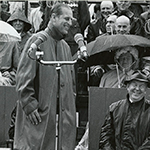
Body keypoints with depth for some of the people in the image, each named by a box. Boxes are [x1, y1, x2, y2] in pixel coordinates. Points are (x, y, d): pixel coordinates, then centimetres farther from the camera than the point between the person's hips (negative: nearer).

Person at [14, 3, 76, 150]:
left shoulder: (65, 46, 16)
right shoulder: (37, 41, -7)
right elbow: (24, 78, -12)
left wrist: (71, 103, 13)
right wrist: (30, 105, -16)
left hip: (63, 113, 7)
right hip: (40, 112, -7)